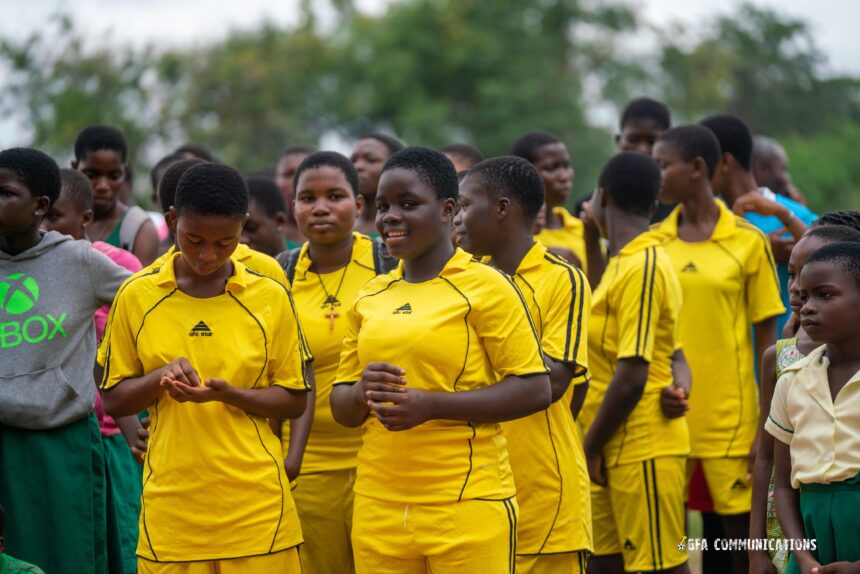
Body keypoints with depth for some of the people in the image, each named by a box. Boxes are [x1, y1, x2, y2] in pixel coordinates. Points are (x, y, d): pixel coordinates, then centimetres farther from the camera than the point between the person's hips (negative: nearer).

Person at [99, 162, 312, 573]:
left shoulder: (270, 298, 1)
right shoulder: (137, 297, 3)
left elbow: (295, 401, 5)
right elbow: (113, 400, 7)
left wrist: (229, 393, -14)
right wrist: (160, 378, -14)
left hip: (255, 506, 0)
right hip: (171, 506, 0)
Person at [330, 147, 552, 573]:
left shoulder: (484, 286, -4)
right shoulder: (370, 297, 12)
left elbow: (535, 390, -9)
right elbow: (341, 406, 17)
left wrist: (430, 404, -17)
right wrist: (363, 392, -7)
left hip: (468, 503, -5)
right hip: (379, 507, 5)